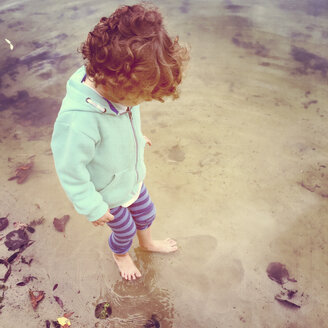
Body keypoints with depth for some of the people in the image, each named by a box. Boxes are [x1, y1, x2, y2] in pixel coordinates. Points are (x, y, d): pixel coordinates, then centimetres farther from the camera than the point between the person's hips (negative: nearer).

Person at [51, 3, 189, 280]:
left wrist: (138, 137, 19)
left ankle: (147, 242, 64)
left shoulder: (119, 89, -20)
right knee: (124, 229, 21)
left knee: (145, 212, 29)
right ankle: (121, 255, 59)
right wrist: (93, 208, -18)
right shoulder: (78, 119, -43)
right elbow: (71, 171, -30)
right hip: (108, 194, -6)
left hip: (132, 176, 6)